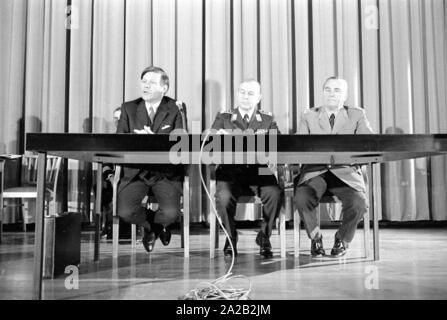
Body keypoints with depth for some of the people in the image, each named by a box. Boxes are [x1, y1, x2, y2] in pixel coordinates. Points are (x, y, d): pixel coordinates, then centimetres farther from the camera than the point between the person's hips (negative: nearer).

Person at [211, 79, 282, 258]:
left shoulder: (268, 121, 18)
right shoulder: (223, 118, 17)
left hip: (259, 171, 1)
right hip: (231, 171, 0)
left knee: (274, 194, -29)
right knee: (224, 196, -31)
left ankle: (264, 236, -3)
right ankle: (231, 237, -4)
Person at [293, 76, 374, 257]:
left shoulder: (357, 115, 12)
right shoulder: (308, 116, 13)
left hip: (345, 172, 0)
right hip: (315, 171, 0)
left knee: (359, 203, -28)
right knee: (301, 199, -30)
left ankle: (342, 239, 5)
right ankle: (315, 238, 1)